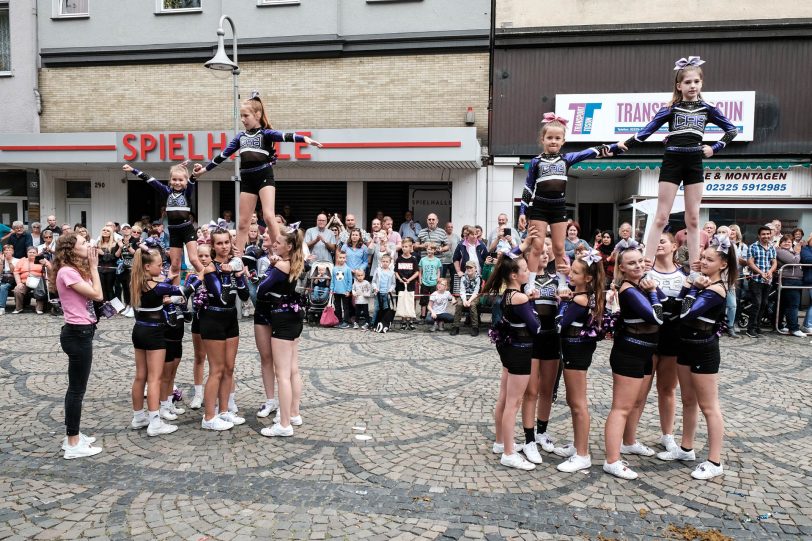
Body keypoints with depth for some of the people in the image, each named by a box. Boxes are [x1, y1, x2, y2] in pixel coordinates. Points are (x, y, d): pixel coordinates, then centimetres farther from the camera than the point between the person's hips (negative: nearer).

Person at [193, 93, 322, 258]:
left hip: (264, 177, -5)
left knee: (268, 216, -19)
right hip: (247, 180, 5)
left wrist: (304, 138, -37)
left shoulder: (265, 133, -1)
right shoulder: (240, 137, 14)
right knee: (243, 223, 7)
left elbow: (283, 136, -19)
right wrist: (205, 169, 26)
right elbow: (223, 155, 21)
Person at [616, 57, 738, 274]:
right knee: (661, 217, -5)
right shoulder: (670, 109, 3)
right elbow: (648, 129, -8)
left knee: (693, 219, 4)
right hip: (672, 163, -2)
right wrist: (625, 144, -21)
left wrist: (714, 148, 3)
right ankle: (647, 264, -4)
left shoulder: (707, 109, 8)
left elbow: (732, 130, 16)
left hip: (694, 164, 2)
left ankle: (694, 266, 8)